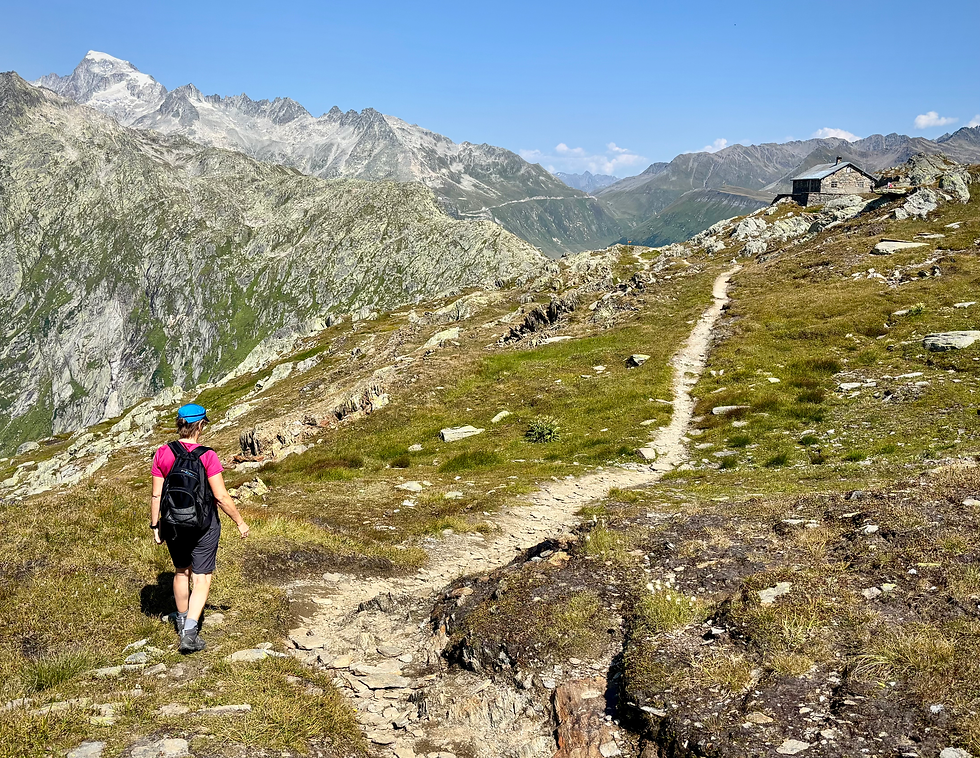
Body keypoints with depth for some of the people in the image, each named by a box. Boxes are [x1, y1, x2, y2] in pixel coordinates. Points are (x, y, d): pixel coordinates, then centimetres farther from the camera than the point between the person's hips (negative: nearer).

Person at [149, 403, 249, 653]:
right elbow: (221, 496, -17)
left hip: (173, 523, 4)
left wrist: (154, 525, 8)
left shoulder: (162, 453, -6)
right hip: (203, 524, -4)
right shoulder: (207, 456, -18)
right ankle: (190, 631, -6)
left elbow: (156, 495, -3)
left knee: (181, 571, 23)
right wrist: (240, 522, -5)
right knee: (201, 577, 5)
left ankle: (182, 621, 42)